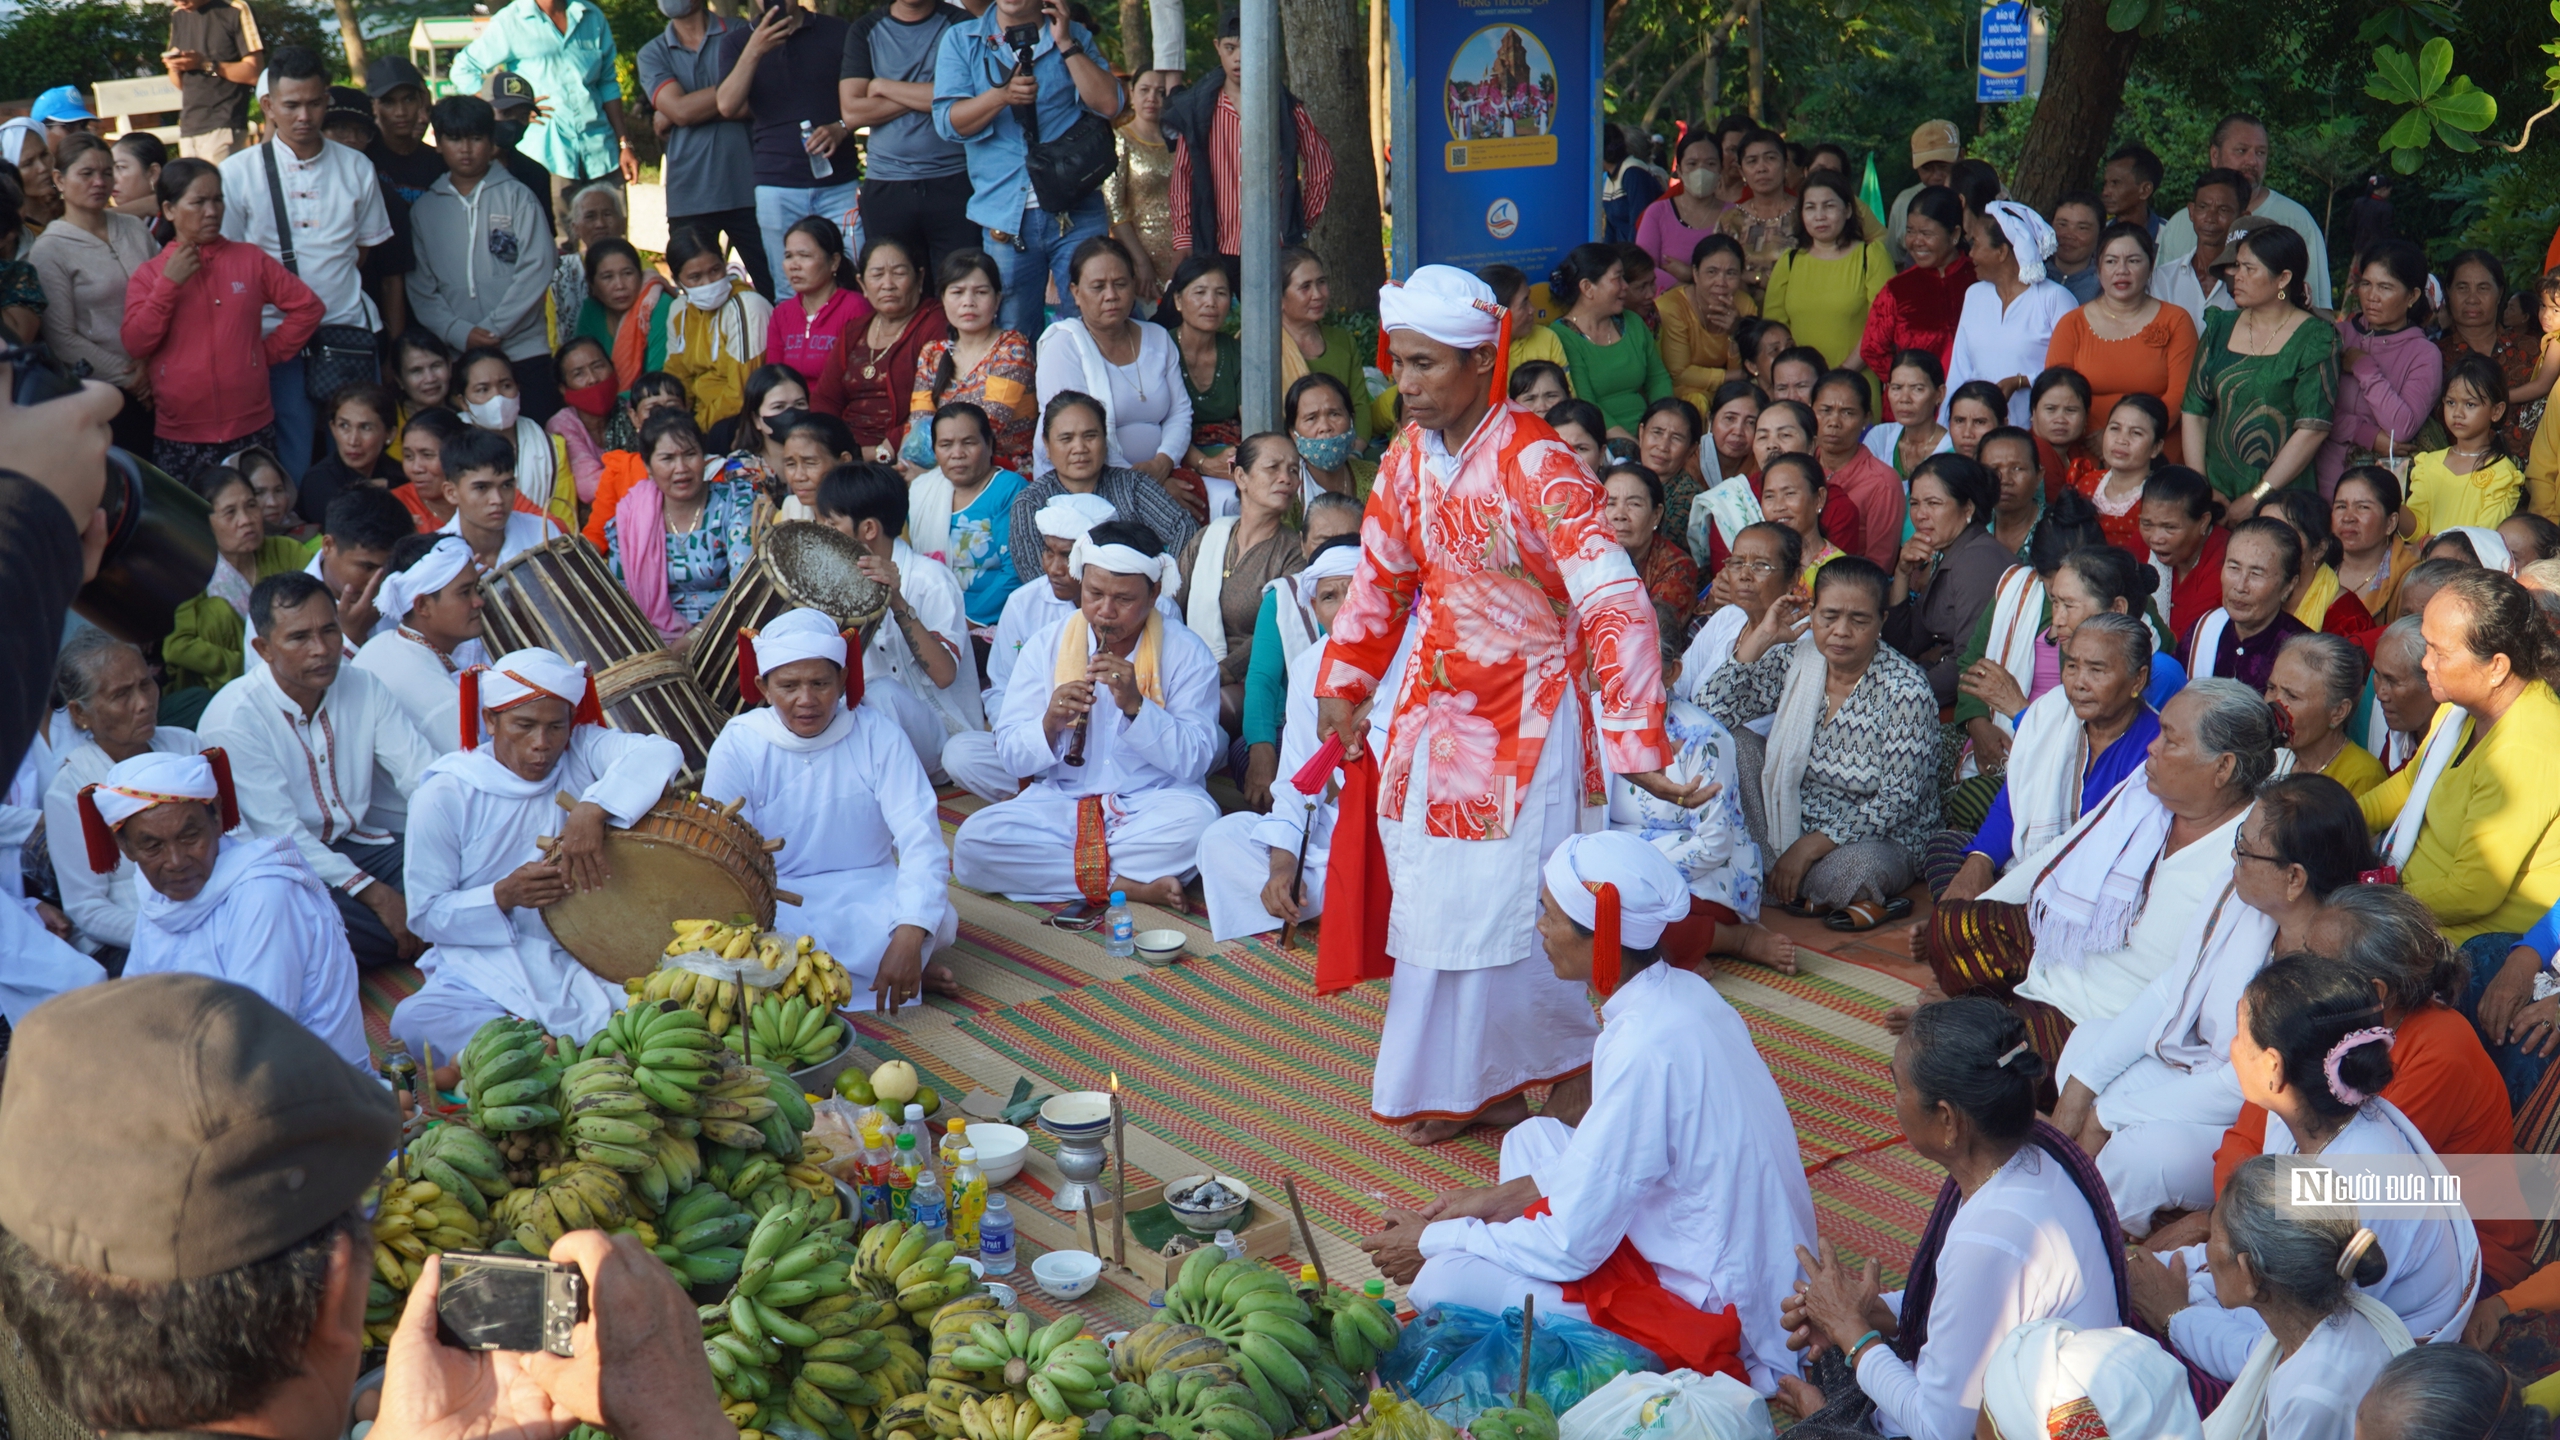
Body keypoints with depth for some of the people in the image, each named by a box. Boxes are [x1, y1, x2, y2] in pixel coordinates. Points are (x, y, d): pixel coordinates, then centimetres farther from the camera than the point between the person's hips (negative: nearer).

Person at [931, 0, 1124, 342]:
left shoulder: (1075, 37, 8)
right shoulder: (960, 40, 7)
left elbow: (1109, 105, -5)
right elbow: (948, 122, -3)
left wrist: (1066, 44, -9)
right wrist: (1002, 96, -18)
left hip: (1076, 213, 0)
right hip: (1006, 218, 1)